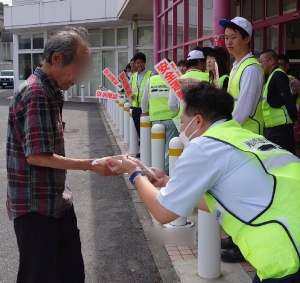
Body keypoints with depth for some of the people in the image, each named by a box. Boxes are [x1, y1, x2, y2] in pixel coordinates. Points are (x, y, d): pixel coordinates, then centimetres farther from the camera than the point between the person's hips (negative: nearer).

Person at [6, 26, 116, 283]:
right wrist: (91, 165, -21)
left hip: (56, 201, 9)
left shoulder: (49, 92, 11)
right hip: (35, 206, -9)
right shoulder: (36, 94, -20)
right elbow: (36, 156, -24)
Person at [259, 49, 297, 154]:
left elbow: (288, 99, -19)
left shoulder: (277, 76, -12)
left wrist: (294, 119, -13)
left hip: (279, 127, -10)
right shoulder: (274, 76, 19)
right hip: (277, 127, 10)